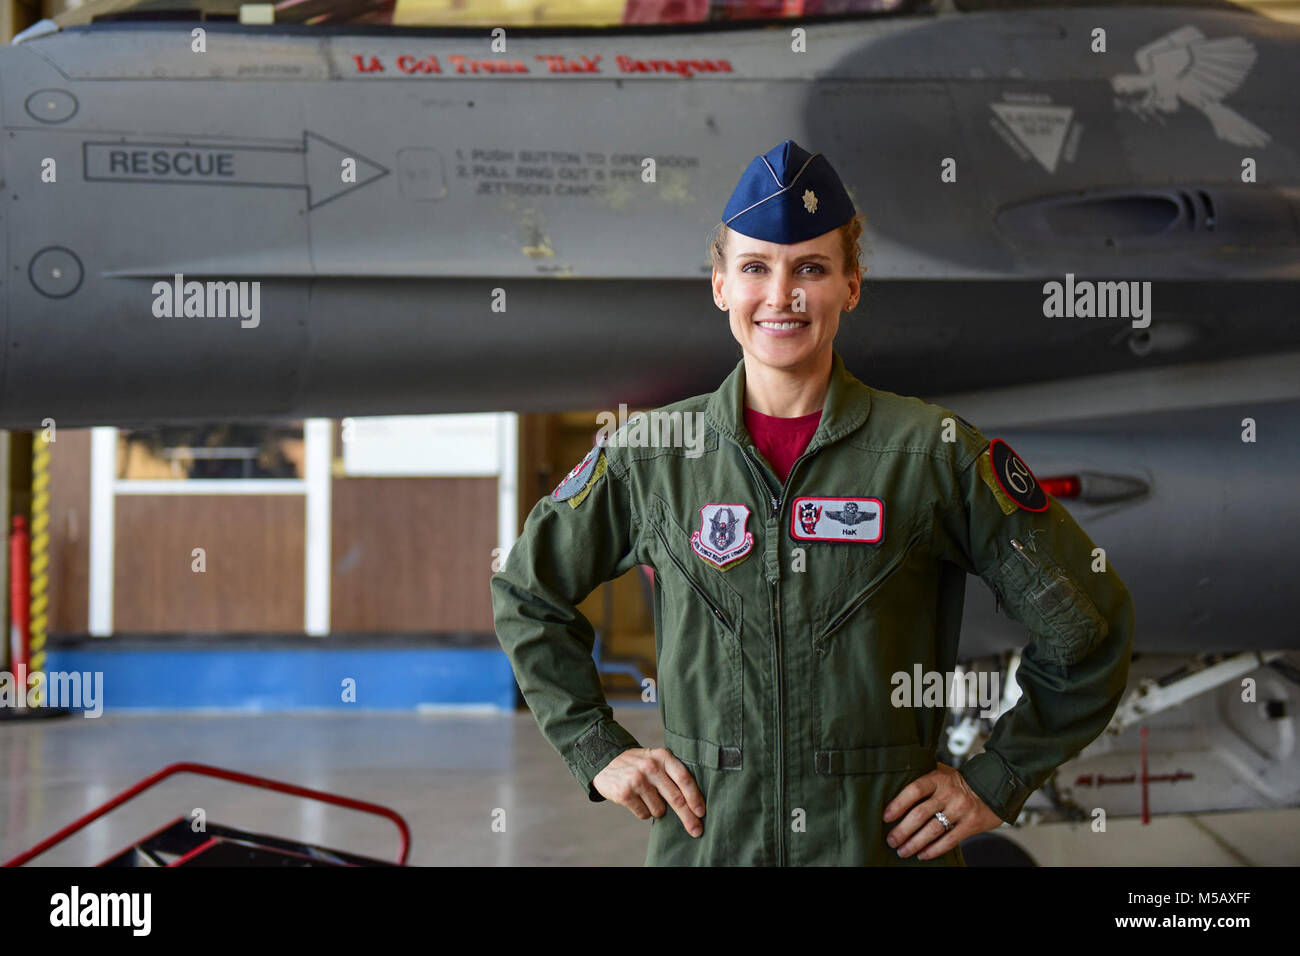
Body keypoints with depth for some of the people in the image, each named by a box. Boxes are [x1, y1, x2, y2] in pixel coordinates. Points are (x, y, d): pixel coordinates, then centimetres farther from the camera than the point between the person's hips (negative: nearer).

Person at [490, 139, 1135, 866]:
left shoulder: (935, 452, -5)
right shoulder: (649, 456, 0)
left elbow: (1090, 626, 1)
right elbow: (529, 595, 15)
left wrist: (998, 780, 0)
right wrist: (598, 750, 7)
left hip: (887, 840, -1)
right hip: (704, 840, 1)